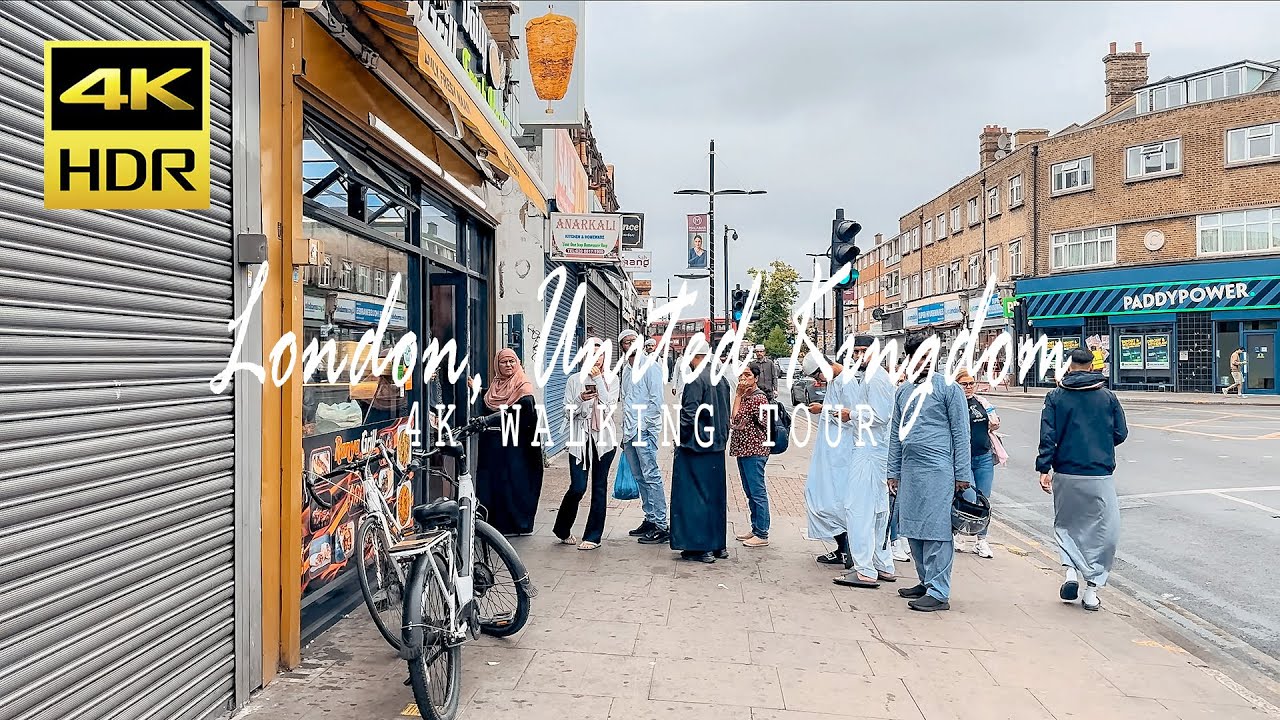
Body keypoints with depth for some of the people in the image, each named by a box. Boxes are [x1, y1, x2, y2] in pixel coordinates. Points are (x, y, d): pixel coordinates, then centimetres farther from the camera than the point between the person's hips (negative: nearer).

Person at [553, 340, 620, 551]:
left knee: (599, 487, 4)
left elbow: (609, 407, -9)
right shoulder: (574, 380, 4)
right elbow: (568, 413, 3)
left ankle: (593, 536, 14)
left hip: (604, 438, 1)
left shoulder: (611, 380, 6)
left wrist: (598, 379, -10)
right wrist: (580, 400, -16)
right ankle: (562, 529, 18)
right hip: (580, 440, -1)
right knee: (578, 487, -6)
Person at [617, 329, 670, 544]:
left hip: (645, 430, -8)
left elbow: (657, 399, -11)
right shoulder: (625, 368, 18)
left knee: (651, 476, -10)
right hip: (629, 431, 8)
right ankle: (650, 520, 20)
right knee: (640, 478, 12)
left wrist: (645, 426, -13)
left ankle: (661, 525, -7)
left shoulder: (649, 365, -6)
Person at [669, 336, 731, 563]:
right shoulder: (720, 380, 9)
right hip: (717, 447, 8)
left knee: (694, 496, 0)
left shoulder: (695, 380, -15)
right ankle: (718, 545, 22)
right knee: (715, 495, 14)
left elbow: (689, 414, -19)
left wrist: (680, 439, -6)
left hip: (695, 447, -8)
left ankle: (700, 547, 2)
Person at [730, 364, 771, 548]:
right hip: (744, 450, 10)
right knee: (750, 493, 16)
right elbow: (737, 423, 14)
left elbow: (736, 418, -17)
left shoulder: (758, 398, -15)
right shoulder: (745, 396, 15)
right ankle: (755, 529, 26)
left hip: (754, 451, -10)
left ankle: (762, 535, 2)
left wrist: (738, 395, -11)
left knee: (758, 492, -4)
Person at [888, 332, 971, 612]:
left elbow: (961, 432, -3)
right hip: (909, 470, 6)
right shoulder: (903, 390, 15)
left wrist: (962, 473, -7)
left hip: (937, 469, -6)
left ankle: (939, 592, -2)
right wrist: (893, 471, 14)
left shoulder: (947, 387, -2)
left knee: (936, 529, -6)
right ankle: (926, 582, 23)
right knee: (912, 528, 10)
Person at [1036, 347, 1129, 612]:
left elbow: (1048, 435, -6)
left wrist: (1044, 468, -4)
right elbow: (1121, 433, 7)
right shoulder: (1108, 397, 2)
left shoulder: (1056, 397, 0)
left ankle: (1071, 570, -1)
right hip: (1100, 475, 0)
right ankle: (1092, 587, 10)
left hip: (1065, 474, 0)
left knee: (1065, 524, 18)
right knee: (1103, 531, 10)